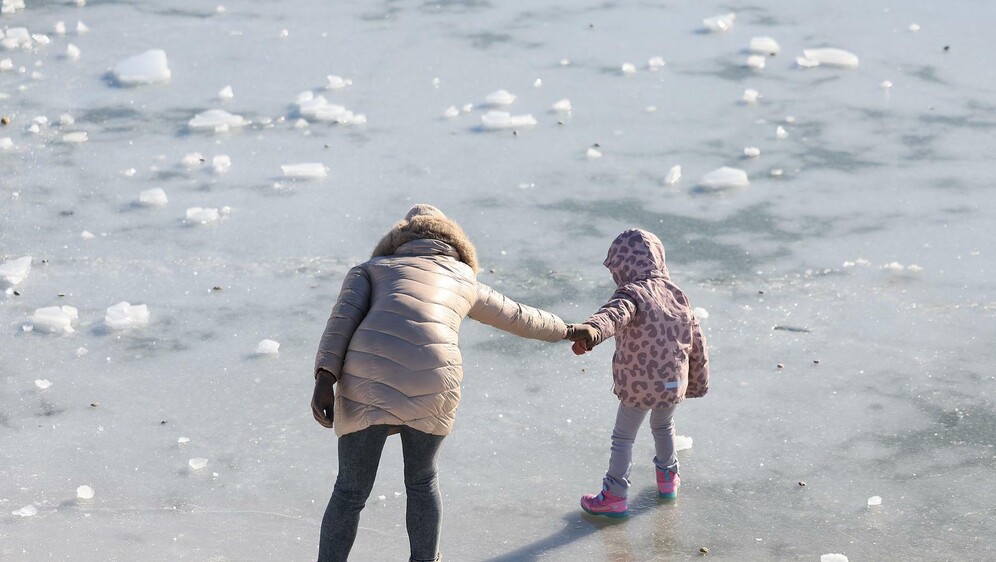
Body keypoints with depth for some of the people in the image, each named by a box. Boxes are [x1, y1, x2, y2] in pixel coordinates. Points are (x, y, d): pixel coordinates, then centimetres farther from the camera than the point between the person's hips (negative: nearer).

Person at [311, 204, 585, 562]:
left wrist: (324, 381, -5)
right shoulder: (464, 281, 31)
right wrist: (563, 331, 66)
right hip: (430, 385, 1)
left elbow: (344, 316, 6)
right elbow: (518, 317, 46)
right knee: (421, 479, 28)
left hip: (368, 381, 0)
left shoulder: (367, 271, 27)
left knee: (351, 491, 16)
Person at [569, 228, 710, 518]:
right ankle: (668, 478, 47)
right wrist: (698, 383, 21)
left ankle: (614, 496, 18)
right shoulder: (676, 294, 3)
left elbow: (615, 313, -43)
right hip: (674, 383, 6)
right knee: (663, 427, 33)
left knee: (623, 438, 12)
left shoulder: (631, 294, -18)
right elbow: (696, 344, 9)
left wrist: (591, 331, -62)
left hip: (638, 386, -6)